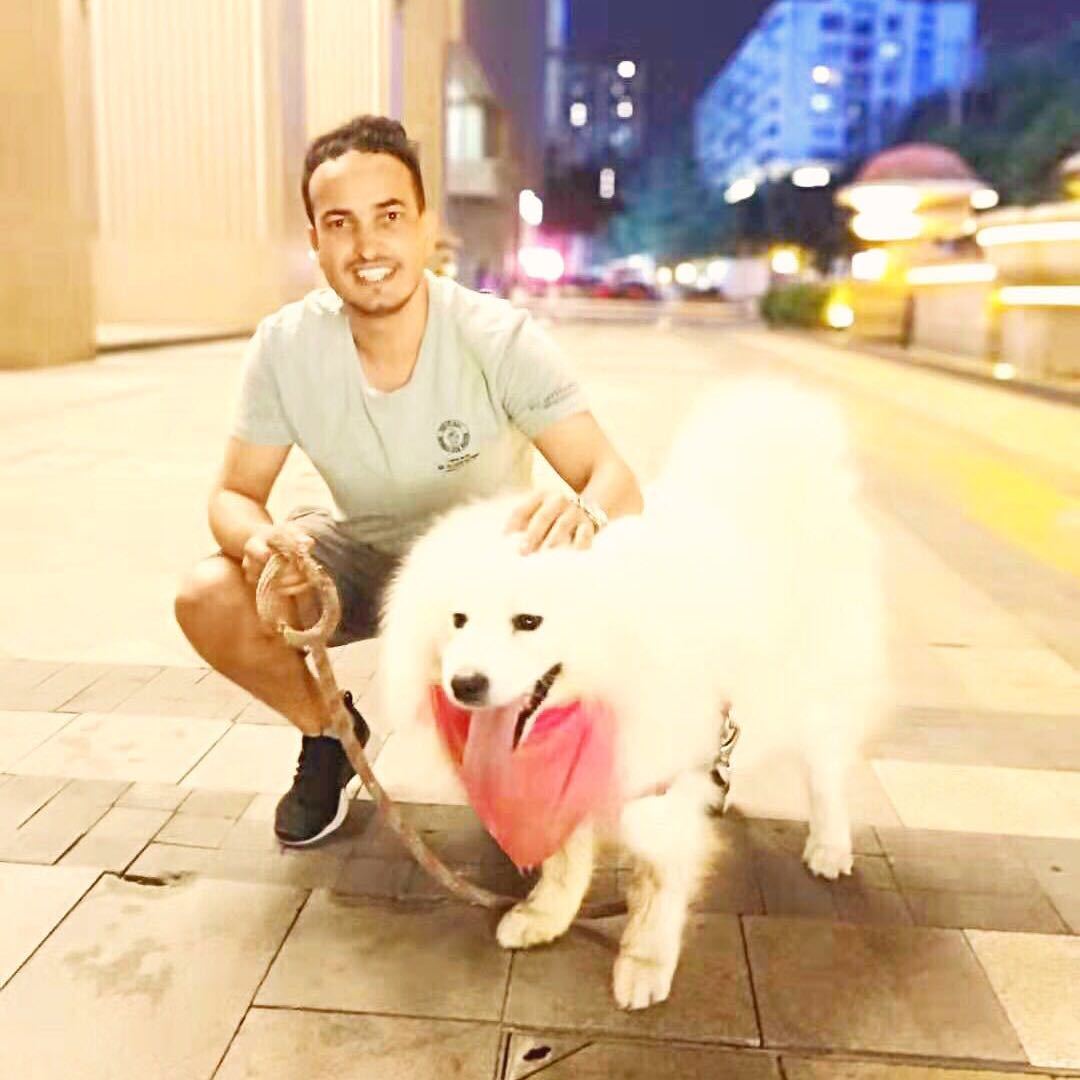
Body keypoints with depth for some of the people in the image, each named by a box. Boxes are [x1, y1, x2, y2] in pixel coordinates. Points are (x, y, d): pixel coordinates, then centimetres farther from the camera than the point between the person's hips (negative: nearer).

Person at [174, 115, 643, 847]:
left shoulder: (501, 340, -26)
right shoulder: (285, 347, -19)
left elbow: (617, 481, -30)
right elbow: (236, 493, -10)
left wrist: (582, 513, -56)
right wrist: (258, 541, -35)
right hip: (362, 554, 2)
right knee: (208, 601, -21)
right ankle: (329, 733, 10)